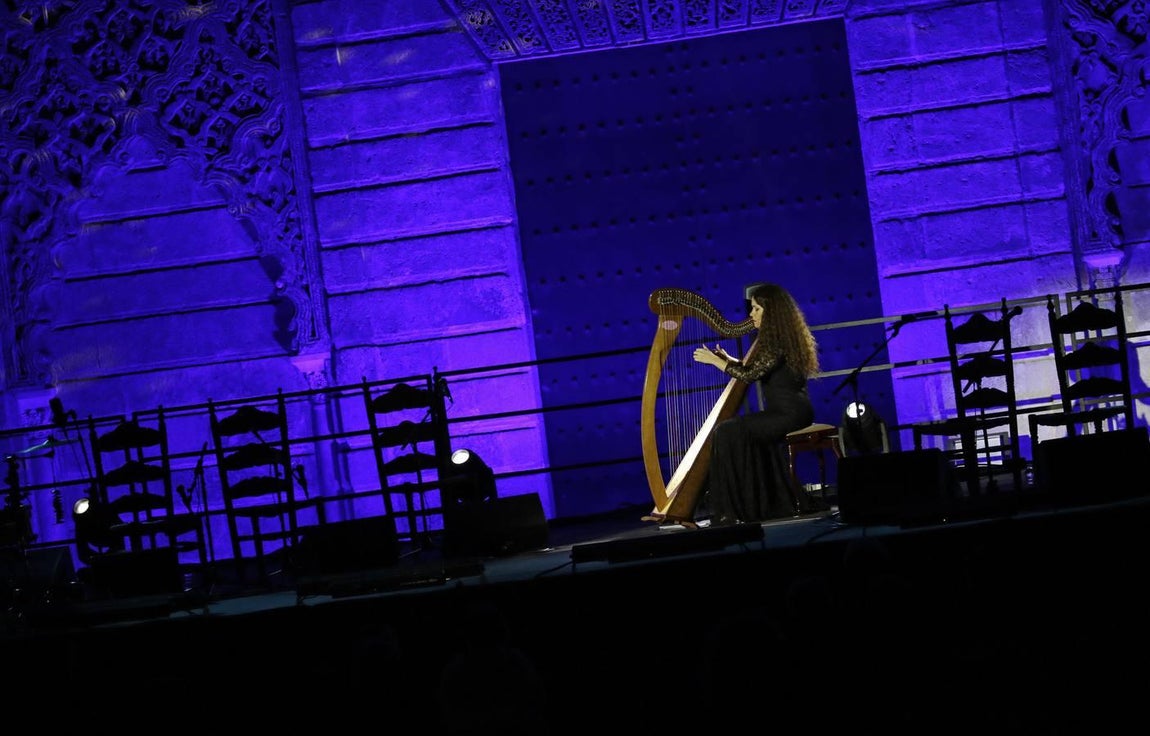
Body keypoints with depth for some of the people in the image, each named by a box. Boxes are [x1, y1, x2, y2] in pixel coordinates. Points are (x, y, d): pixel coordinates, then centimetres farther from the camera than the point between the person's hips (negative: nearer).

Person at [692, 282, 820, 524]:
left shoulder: (778, 341, -14)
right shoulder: (776, 337, 17)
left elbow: (749, 375, -18)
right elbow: (756, 370, 23)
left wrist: (714, 360, -9)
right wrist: (728, 359, 12)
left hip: (789, 414, -10)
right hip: (790, 411, 10)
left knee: (727, 432, -17)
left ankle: (730, 511, -16)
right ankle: (778, 501, 8)